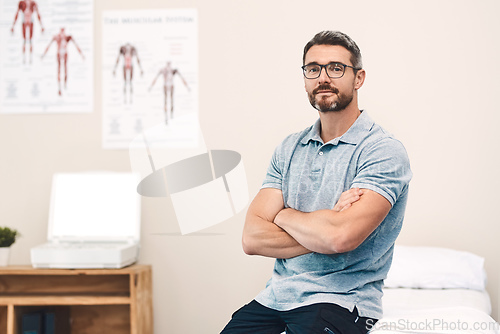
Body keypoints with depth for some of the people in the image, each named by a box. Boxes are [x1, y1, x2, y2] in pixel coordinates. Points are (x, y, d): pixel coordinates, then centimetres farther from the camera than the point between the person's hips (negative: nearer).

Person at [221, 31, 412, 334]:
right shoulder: (289, 149, 9)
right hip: (276, 295, 5)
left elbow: (340, 237, -24)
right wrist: (327, 225, -12)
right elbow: (252, 239, 0)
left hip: (342, 301, -5)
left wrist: (285, 215, -5)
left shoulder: (384, 152, -9)